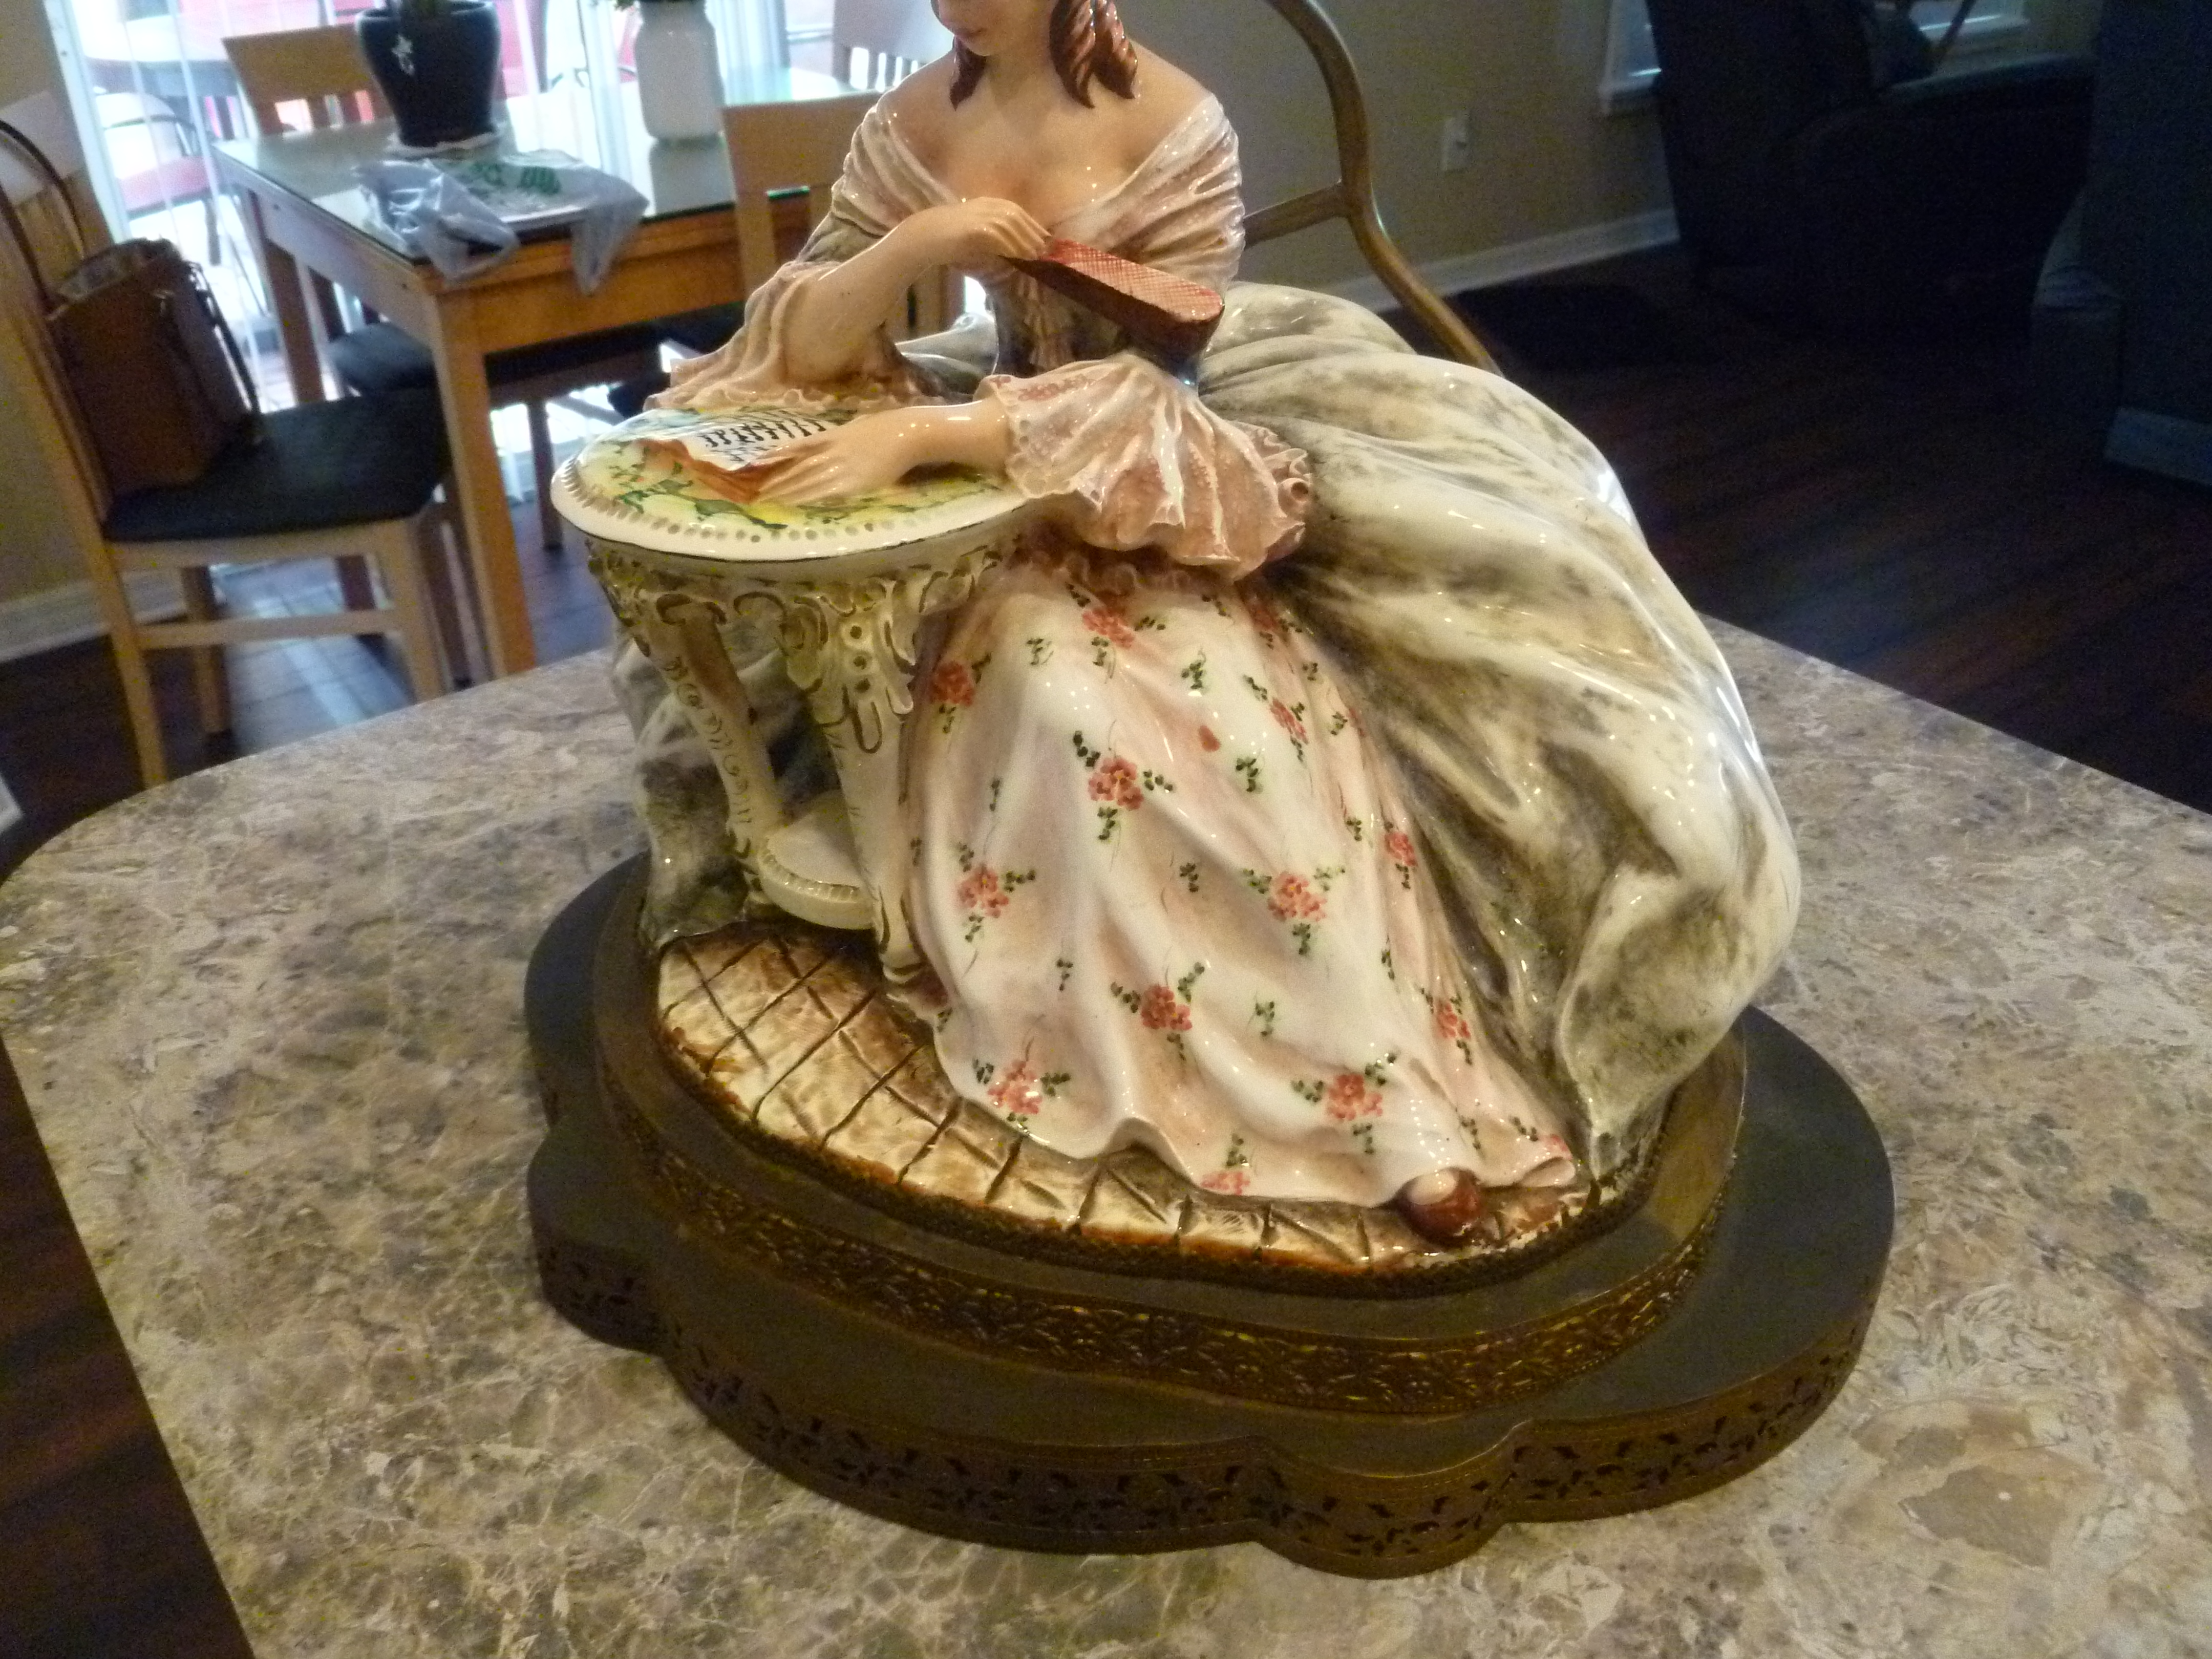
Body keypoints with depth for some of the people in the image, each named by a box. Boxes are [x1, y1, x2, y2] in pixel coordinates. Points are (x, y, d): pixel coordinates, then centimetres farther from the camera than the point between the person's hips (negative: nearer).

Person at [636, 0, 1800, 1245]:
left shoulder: (1175, 126, -13)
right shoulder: (909, 128, 1)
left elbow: (1157, 391, -21)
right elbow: (798, 345, -3)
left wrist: (924, 433, -31)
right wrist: (916, 243, -23)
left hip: (1184, 467, -3)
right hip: (999, 466, 3)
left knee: (1261, 701, -30)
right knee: (1056, 680, -29)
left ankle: (1394, 1094, -21)